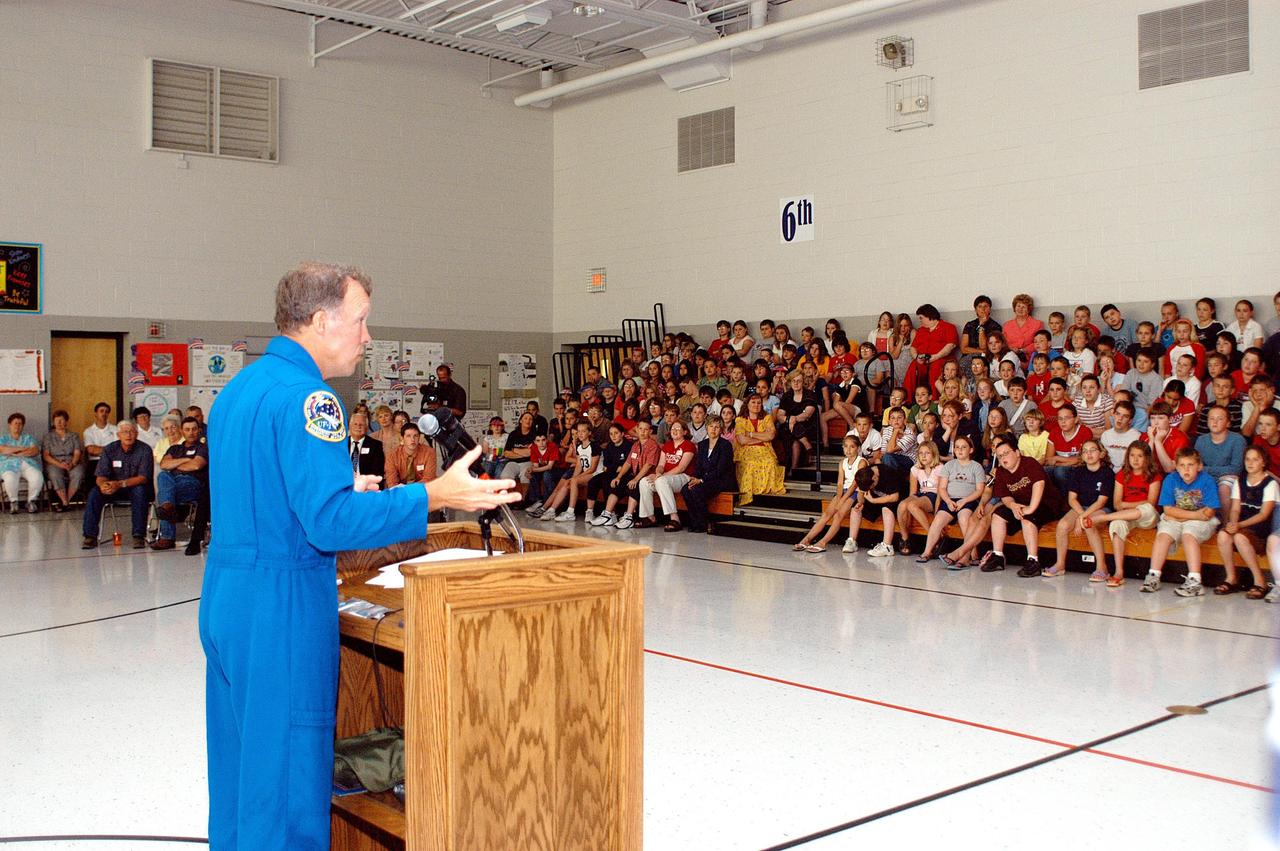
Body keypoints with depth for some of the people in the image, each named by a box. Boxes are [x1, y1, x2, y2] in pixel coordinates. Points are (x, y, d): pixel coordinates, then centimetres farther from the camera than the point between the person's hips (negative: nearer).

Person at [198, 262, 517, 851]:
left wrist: (339, 489, 21)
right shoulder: (304, 397, -17)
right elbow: (330, 521, -25)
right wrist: (435, 496, -26)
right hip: (280, 607, -10)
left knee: (240, 768, 19)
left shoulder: (239, 388, 13)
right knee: (286, 779, -1)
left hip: (225, 599, 10)